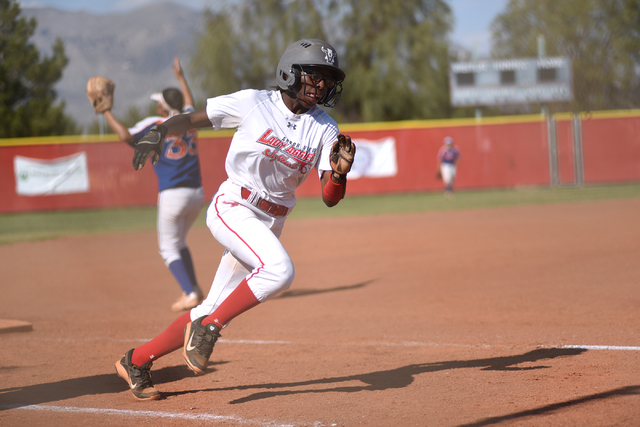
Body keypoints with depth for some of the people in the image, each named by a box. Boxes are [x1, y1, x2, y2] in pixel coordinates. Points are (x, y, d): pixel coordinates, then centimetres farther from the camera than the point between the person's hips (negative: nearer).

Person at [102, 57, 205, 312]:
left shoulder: (155, 125, -8)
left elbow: (125, 135, -23)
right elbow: (189, 103, 35)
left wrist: (105, 111, -11)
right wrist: (180, 77, 49)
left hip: (173, 195, -6)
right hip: (197, 194, 6)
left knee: (169, 248, 3)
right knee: (179, 243, 24)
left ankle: (190, 294, -10)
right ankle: (193, 289, 18)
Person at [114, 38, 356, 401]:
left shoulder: (325, 129, 2)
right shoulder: (253, 103, -7)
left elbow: (330, 198, -5)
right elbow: (191, 119, -1)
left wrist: (340, 172, -27)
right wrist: (158, 133, -21)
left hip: (269, 224, 5)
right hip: (232, 208, -5)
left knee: (214, 313, 6)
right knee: (279, 269, -31)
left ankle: (137, 362, 21)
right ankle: (207, 329, -16)